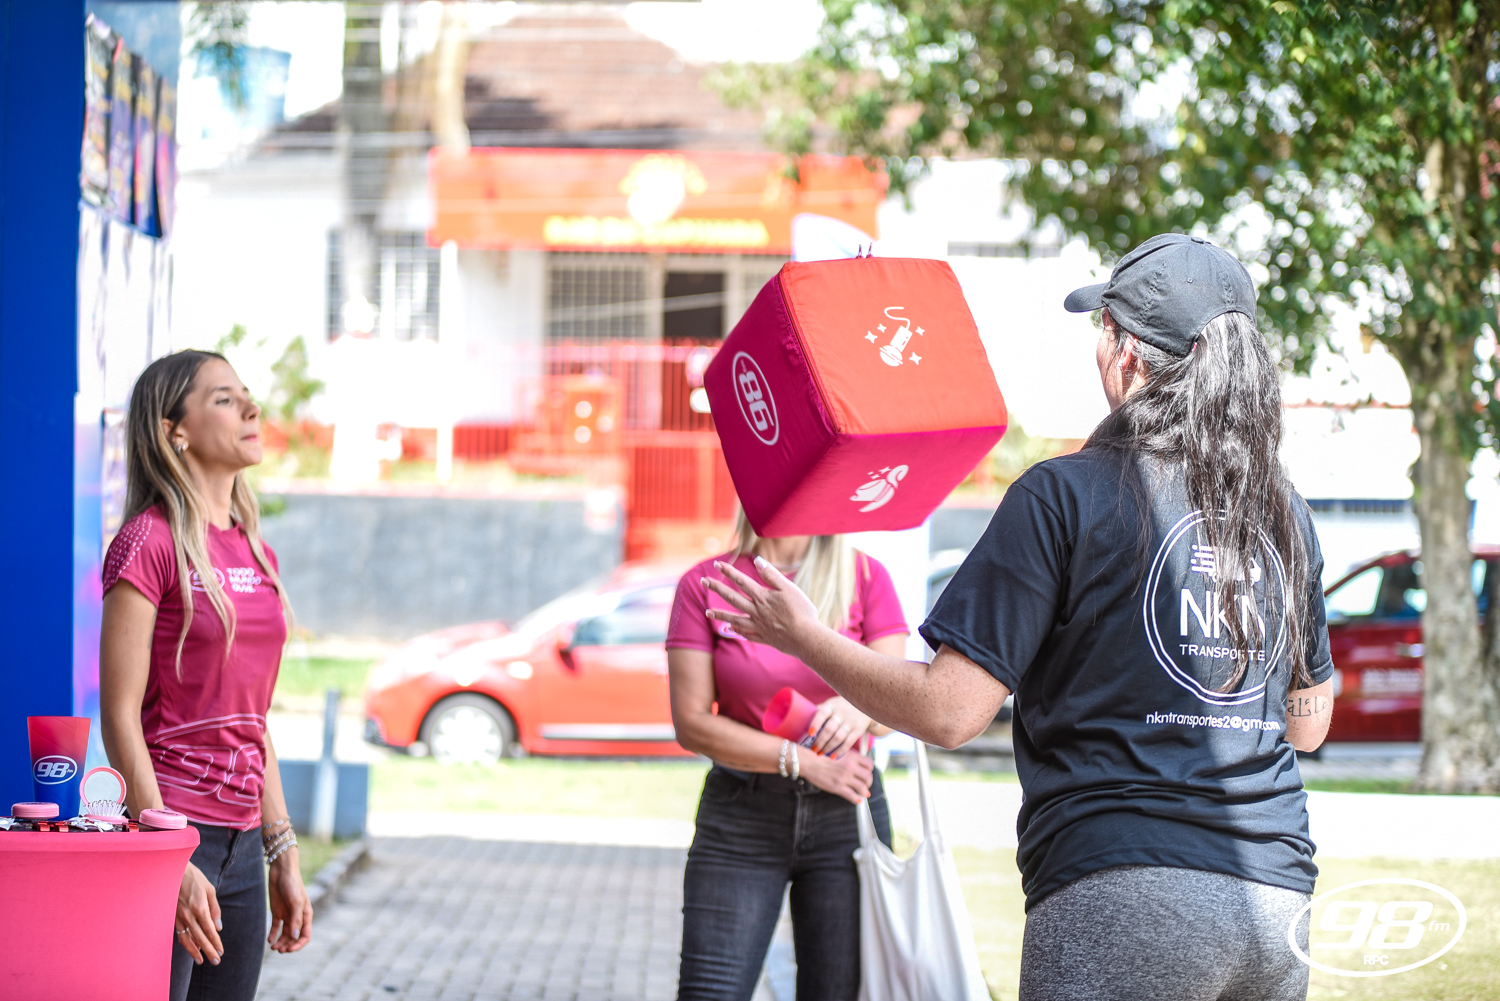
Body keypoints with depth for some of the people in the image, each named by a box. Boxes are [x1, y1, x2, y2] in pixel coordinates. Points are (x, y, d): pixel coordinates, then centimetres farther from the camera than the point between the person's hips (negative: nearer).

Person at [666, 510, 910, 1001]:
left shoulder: (866, 577, 4)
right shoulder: (704, 584, 1)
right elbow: (691, 724, -4)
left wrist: (860, 708, -27)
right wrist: (802, 762, -12)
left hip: (843, 813, 1)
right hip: (740, 814, -1)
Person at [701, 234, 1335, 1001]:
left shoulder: (1066, 495, -5)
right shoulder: (1284, 512, 12)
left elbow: (947, 712, -7)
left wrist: (802, 637, 6)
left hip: (1124, 898, -6)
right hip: (1276, 899, 6)